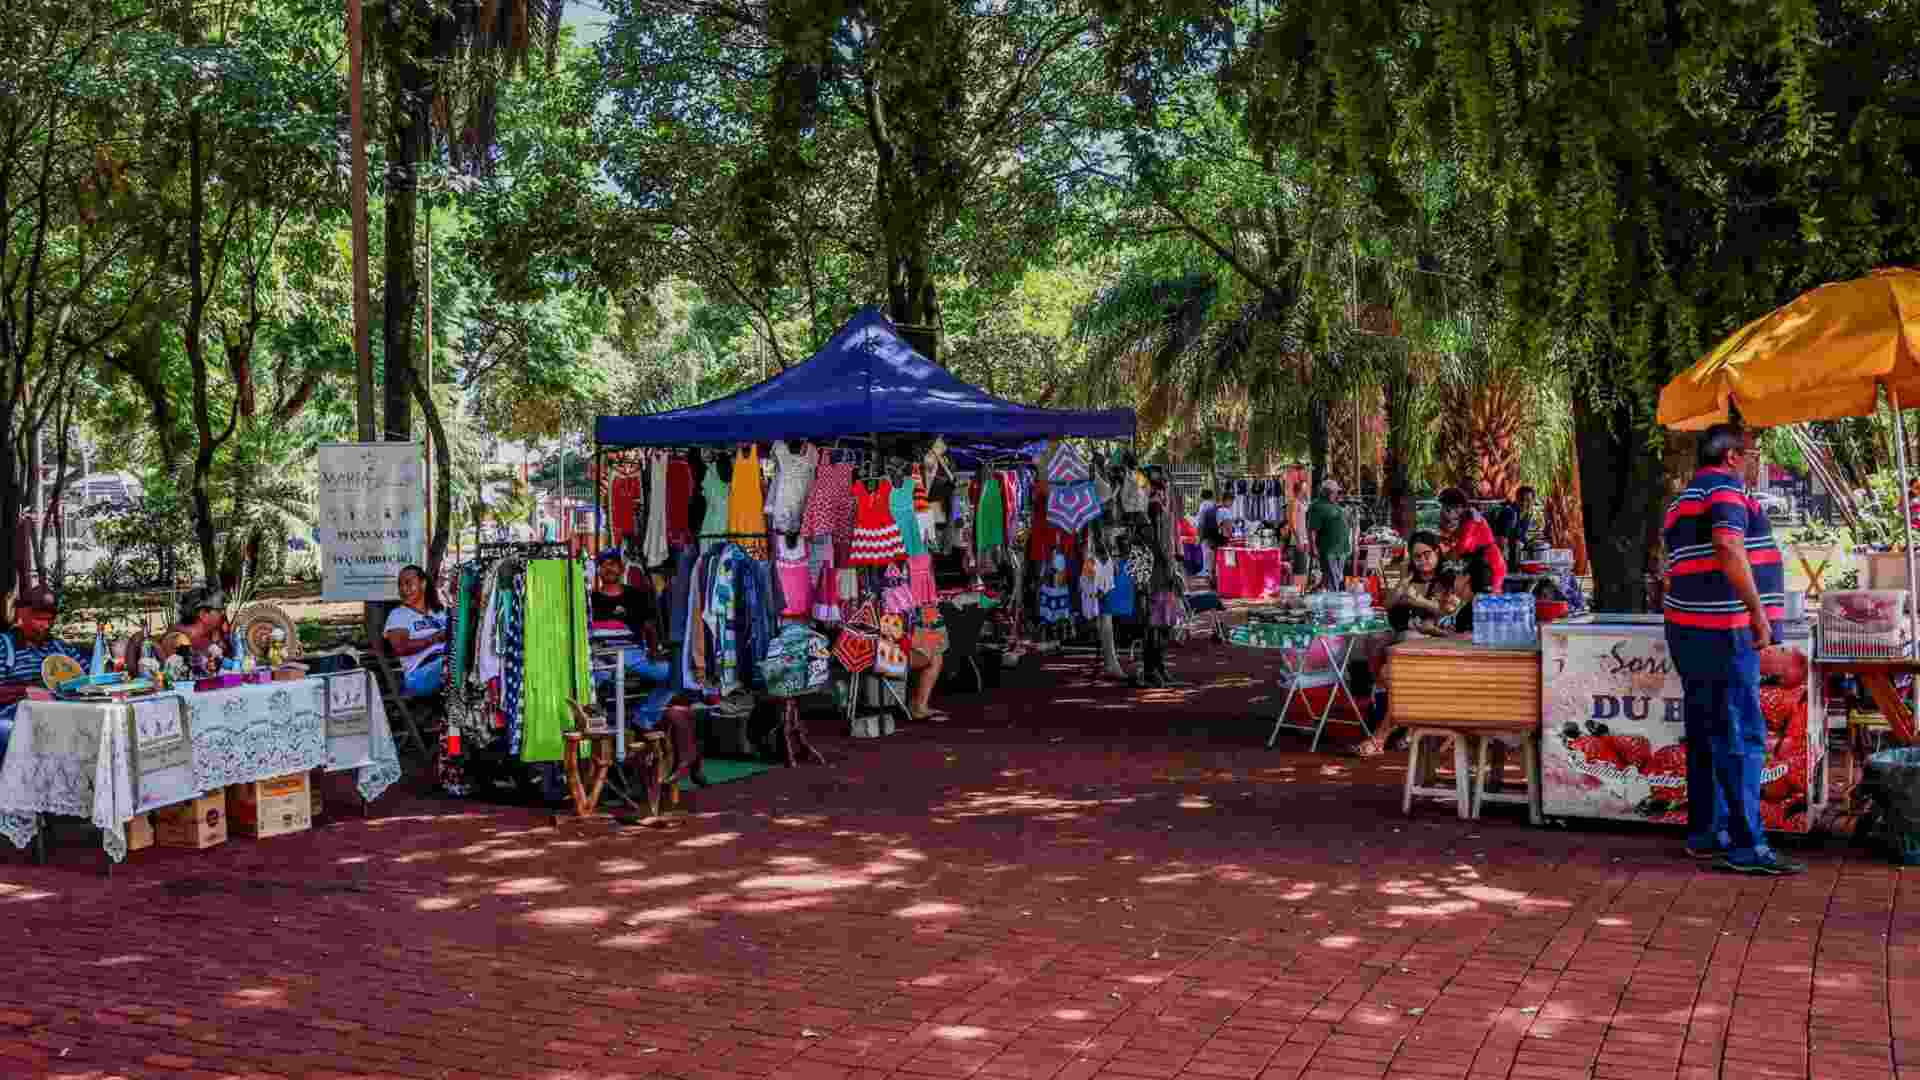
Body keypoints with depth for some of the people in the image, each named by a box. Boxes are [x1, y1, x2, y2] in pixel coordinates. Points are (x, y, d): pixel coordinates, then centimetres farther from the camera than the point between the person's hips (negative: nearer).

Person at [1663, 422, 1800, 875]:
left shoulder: (1685, 500, 21)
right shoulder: (1725, 485, -9)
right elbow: (1729, 548, -25)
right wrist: (1758, 611, -24)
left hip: (1691, 629, 10)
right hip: (1724, 631, -10)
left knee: (1706, 736, 13)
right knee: (1742, 739, -8)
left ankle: (1705, 832, 19)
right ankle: (1746, 846, -8)